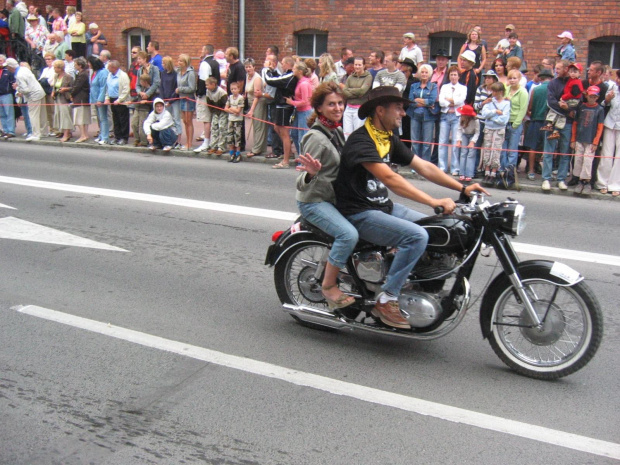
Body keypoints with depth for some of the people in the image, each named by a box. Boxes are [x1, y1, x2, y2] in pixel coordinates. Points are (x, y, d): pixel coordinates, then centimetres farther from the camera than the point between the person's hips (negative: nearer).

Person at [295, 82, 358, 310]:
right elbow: (302, 182, -23)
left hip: (334, 197, 9)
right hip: (314, 201, -9)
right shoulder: (316, 137, -19)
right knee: (348, 233, -28)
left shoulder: (337, 132, 9)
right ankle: (328, 285, -13)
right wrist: (311, 173, -43)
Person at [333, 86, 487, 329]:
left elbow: (423, 166, 8)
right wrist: (434, 202, -37)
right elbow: (389, 178, -32)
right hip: (359, 213, -9)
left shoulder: (389, 139, 11)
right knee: (416, 236, -26)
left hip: (383, 206, 9)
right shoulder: (361, 140, -19)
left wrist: (463, 188, -2)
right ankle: (385, 300, -18)